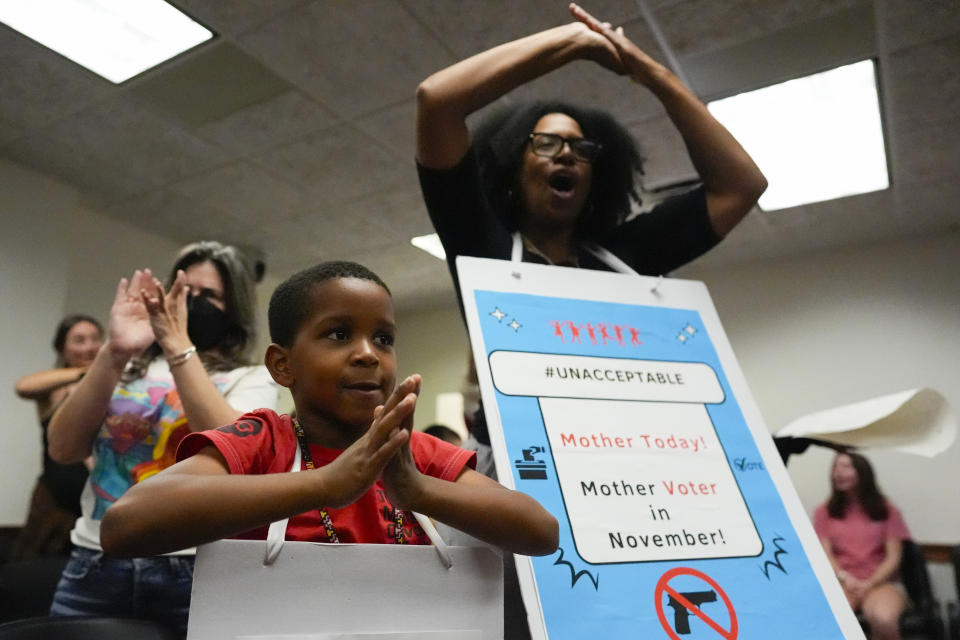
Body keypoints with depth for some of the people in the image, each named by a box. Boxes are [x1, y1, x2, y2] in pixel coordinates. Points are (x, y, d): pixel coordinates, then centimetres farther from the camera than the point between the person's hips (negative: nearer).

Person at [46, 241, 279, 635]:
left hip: (191, 570, -2)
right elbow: (63, 449, -2)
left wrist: (178, 345, -19)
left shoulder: (250, 380, 0)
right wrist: (113, 354, -14)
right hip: (94, 566, 3)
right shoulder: (129, 370, 8)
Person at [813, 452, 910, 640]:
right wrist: (845, 578, -15)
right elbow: (824, 554, 4)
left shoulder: (887, 510, 10)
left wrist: (869, 584, -12)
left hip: (881, 581, 0)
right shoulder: (824, 512, 12)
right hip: (840, 582, 0)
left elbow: (894, 557, 3)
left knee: (884, 619, -35)